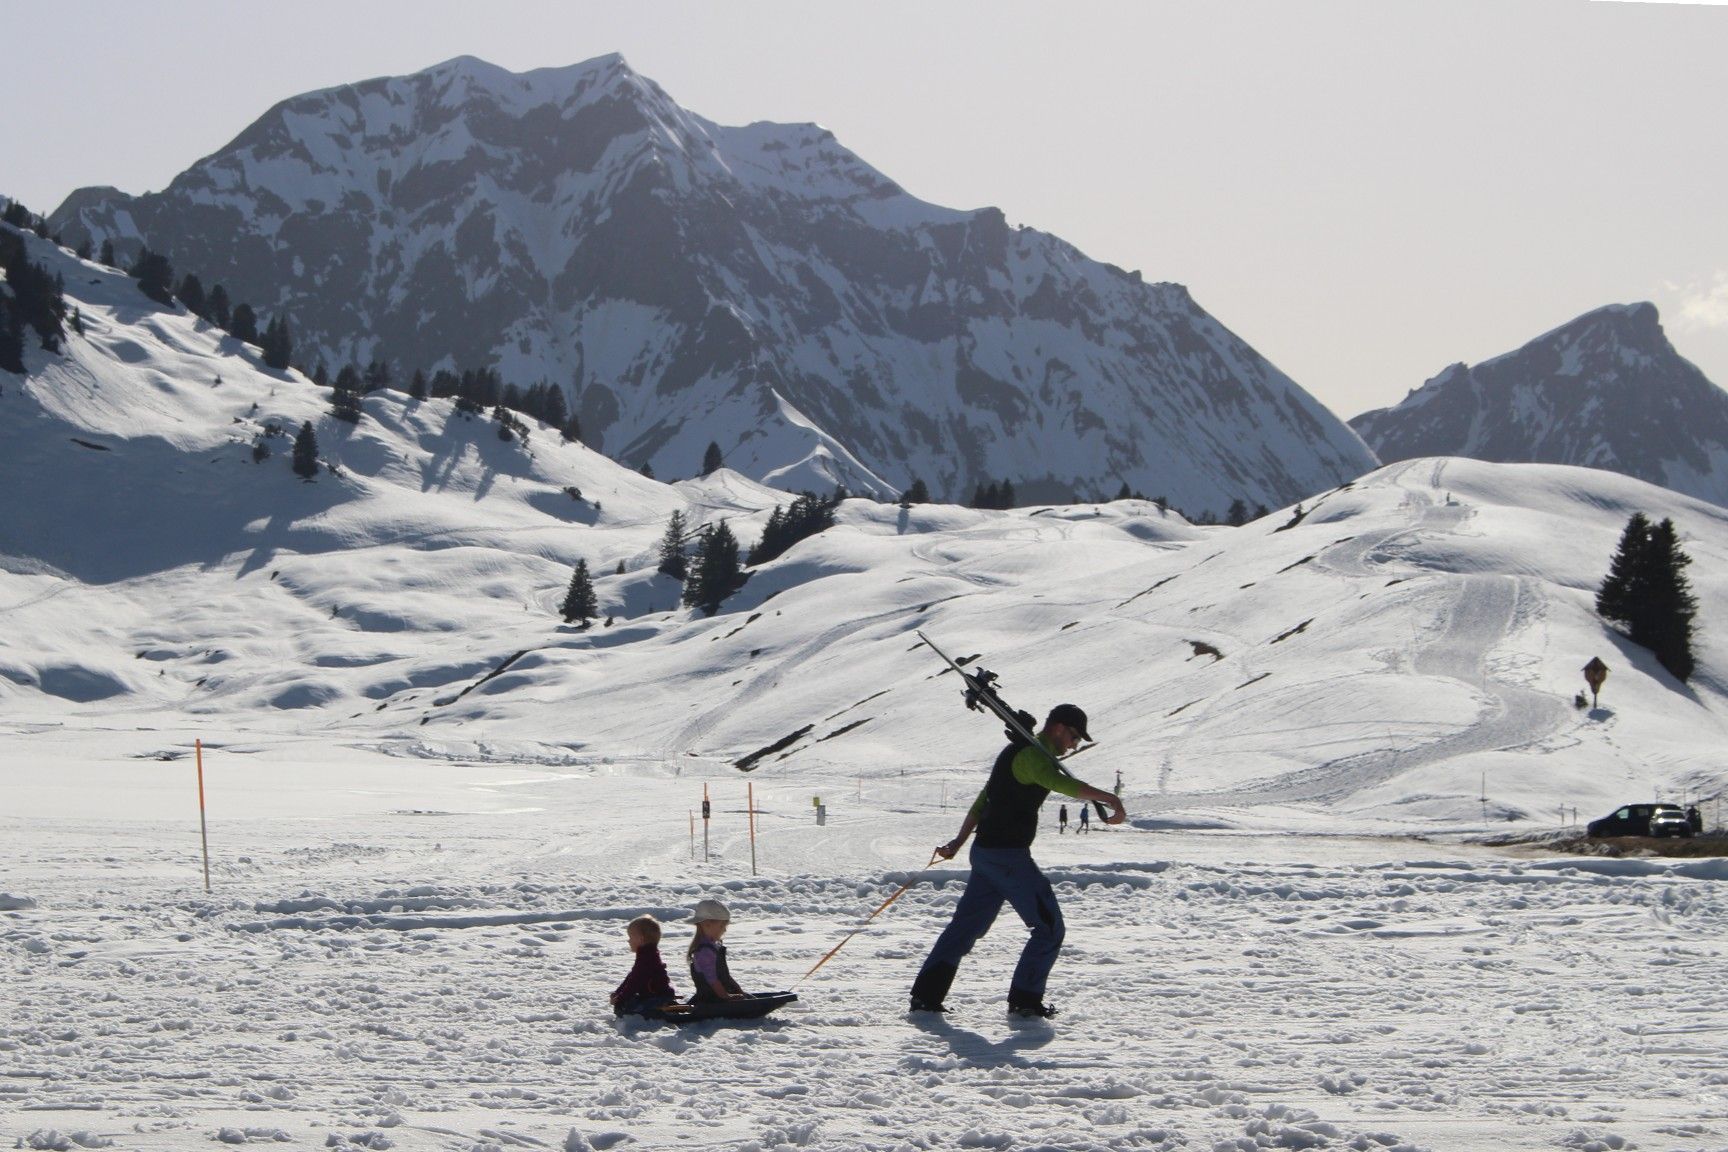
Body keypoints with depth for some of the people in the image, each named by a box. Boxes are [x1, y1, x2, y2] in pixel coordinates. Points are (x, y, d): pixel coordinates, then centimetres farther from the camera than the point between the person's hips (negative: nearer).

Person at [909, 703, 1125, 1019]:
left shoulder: (1018, 752, 20)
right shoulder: (1031, 755, -14)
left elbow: (982, 801, 23)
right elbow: (1062, 784, -35)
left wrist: (958, 842, 24)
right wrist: (1109, 799, -41)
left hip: (986, 851, 10)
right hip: (1009, 856, -10)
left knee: (966, 925, 14)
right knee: (1049, 927, 0)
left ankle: (925, 994, 12)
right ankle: (1025, 999, 3)